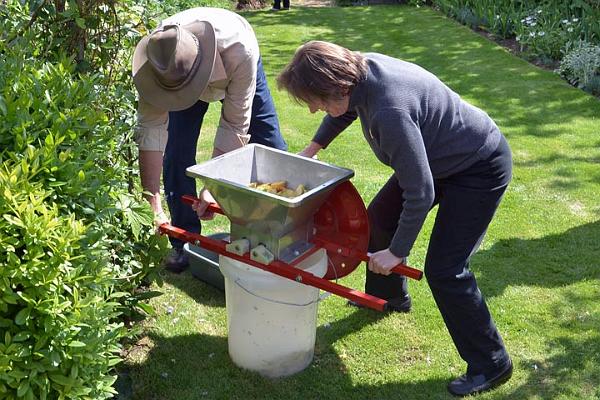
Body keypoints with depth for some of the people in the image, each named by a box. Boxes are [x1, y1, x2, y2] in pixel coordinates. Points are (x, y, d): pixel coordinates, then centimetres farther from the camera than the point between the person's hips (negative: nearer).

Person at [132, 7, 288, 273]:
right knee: (176, 154, -12)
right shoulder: (156, 60, -40)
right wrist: (153, 205, -38)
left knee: (271, 148, -2)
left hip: (234, 75, -1)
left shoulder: (239, 50, -47)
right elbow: (150, 130, -36)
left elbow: (234, 126, -40)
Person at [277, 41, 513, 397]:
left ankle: (491, 364, 7)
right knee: (379, 217, 19)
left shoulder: (390, 112, -39)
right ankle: (389, 295, 44)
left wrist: (397, 251, -20)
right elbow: (346, 108, 14)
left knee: (444, 270, -12)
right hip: (438, 156, 10)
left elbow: (420, 193, -32)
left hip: (480, 169, -10)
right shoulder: (361, 68, -12)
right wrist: (314, 147, 19)